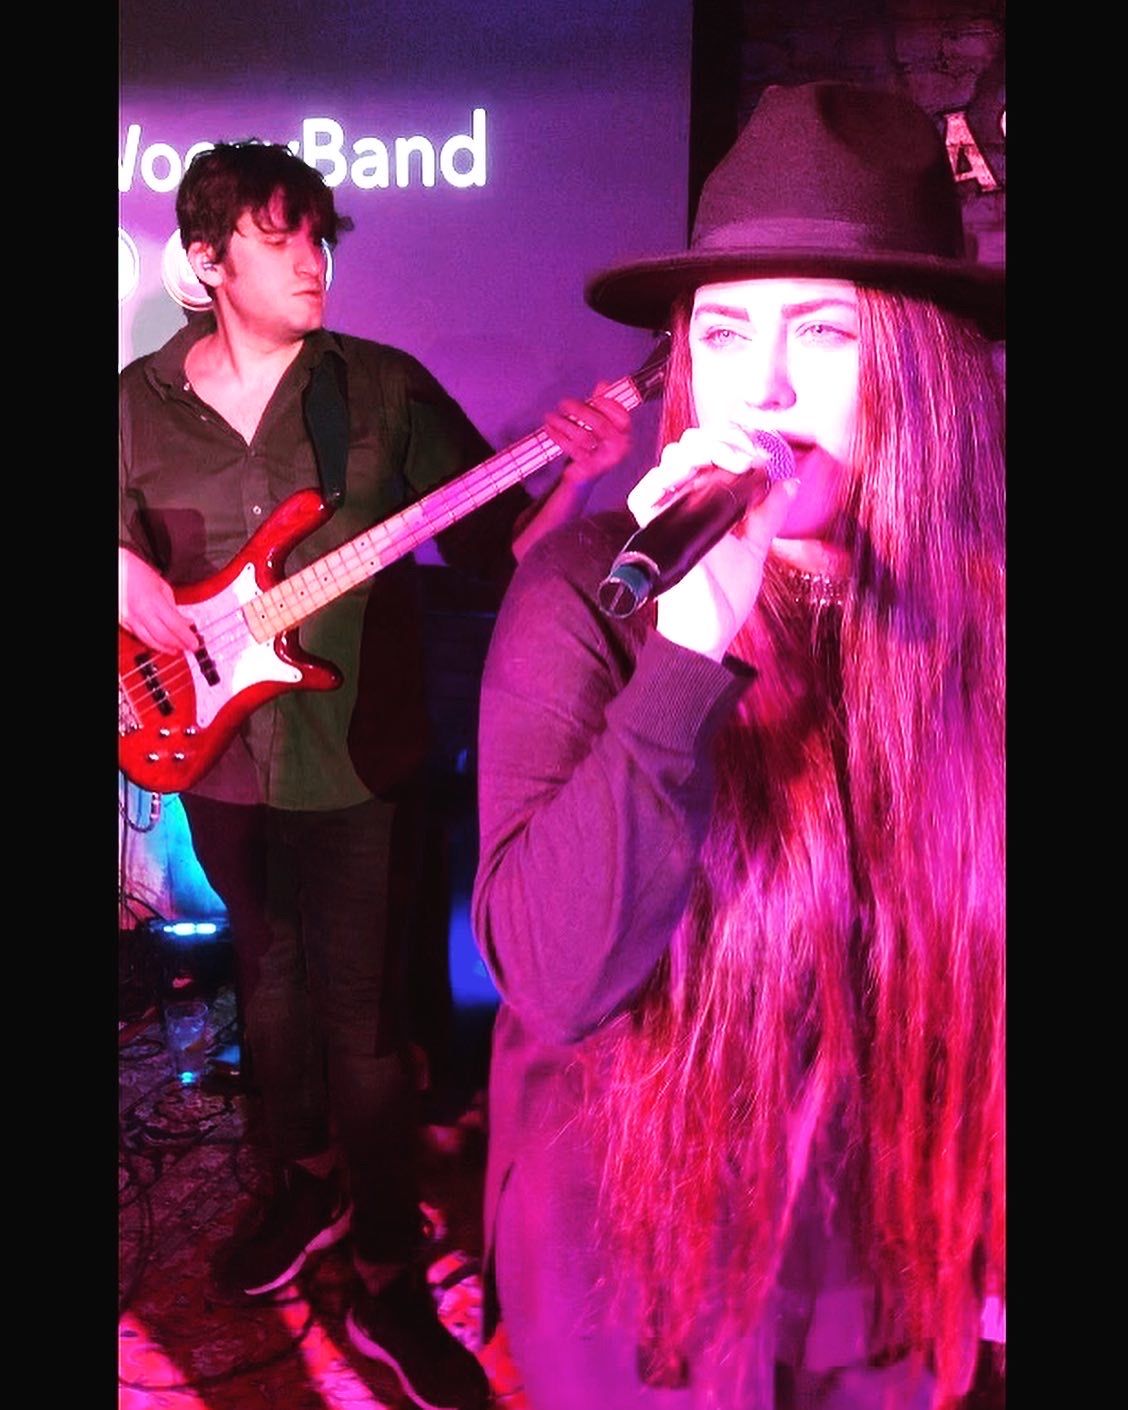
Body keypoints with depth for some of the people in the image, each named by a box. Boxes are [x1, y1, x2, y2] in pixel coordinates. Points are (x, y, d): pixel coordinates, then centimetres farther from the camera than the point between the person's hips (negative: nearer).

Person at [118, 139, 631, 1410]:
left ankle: (389, 1281, 20)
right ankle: (308, 1181, 45)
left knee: (360, 1015, 2)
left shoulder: (385, 390, -6)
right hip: (217, 758, 3)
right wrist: (124, 575, -10)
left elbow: (494, 547, -8)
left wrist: (577, 477, -25)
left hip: (353, 759, -3)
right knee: (268, 976, 21)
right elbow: (131, 549, 13)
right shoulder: (139, 405, 1)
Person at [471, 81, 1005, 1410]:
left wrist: (975, 1245, 6)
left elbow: (971, 979, 1)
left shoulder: (978, 607, -9)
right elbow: (546, 971, -26)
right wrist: (689, 648, -35)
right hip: (634, 1263, -2)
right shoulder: (592, 586, -18)